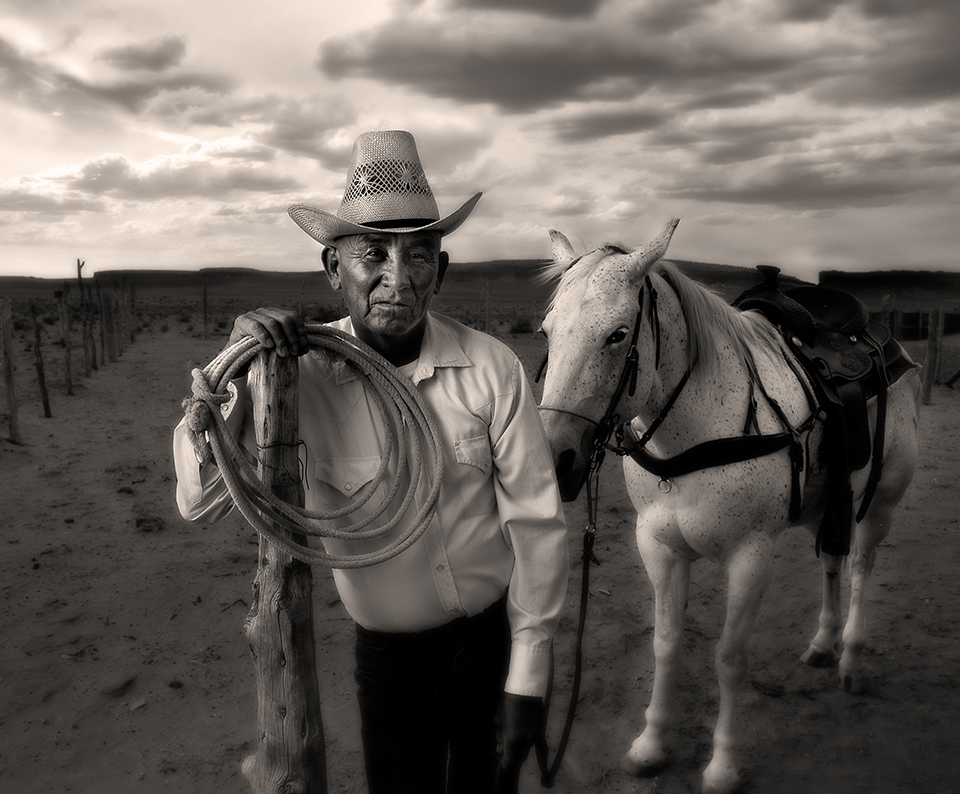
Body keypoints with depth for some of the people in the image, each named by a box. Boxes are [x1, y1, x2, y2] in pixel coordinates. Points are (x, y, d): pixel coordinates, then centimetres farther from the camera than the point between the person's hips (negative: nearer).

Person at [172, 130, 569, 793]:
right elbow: (201, 503, -14)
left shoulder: (492, 368, -18)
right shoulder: (302, 374, -15)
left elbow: (535, 521, -12)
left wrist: (529, 675, -10)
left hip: (498, 633, 1)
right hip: (391, 654, 0)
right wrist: (237, 374, -28)